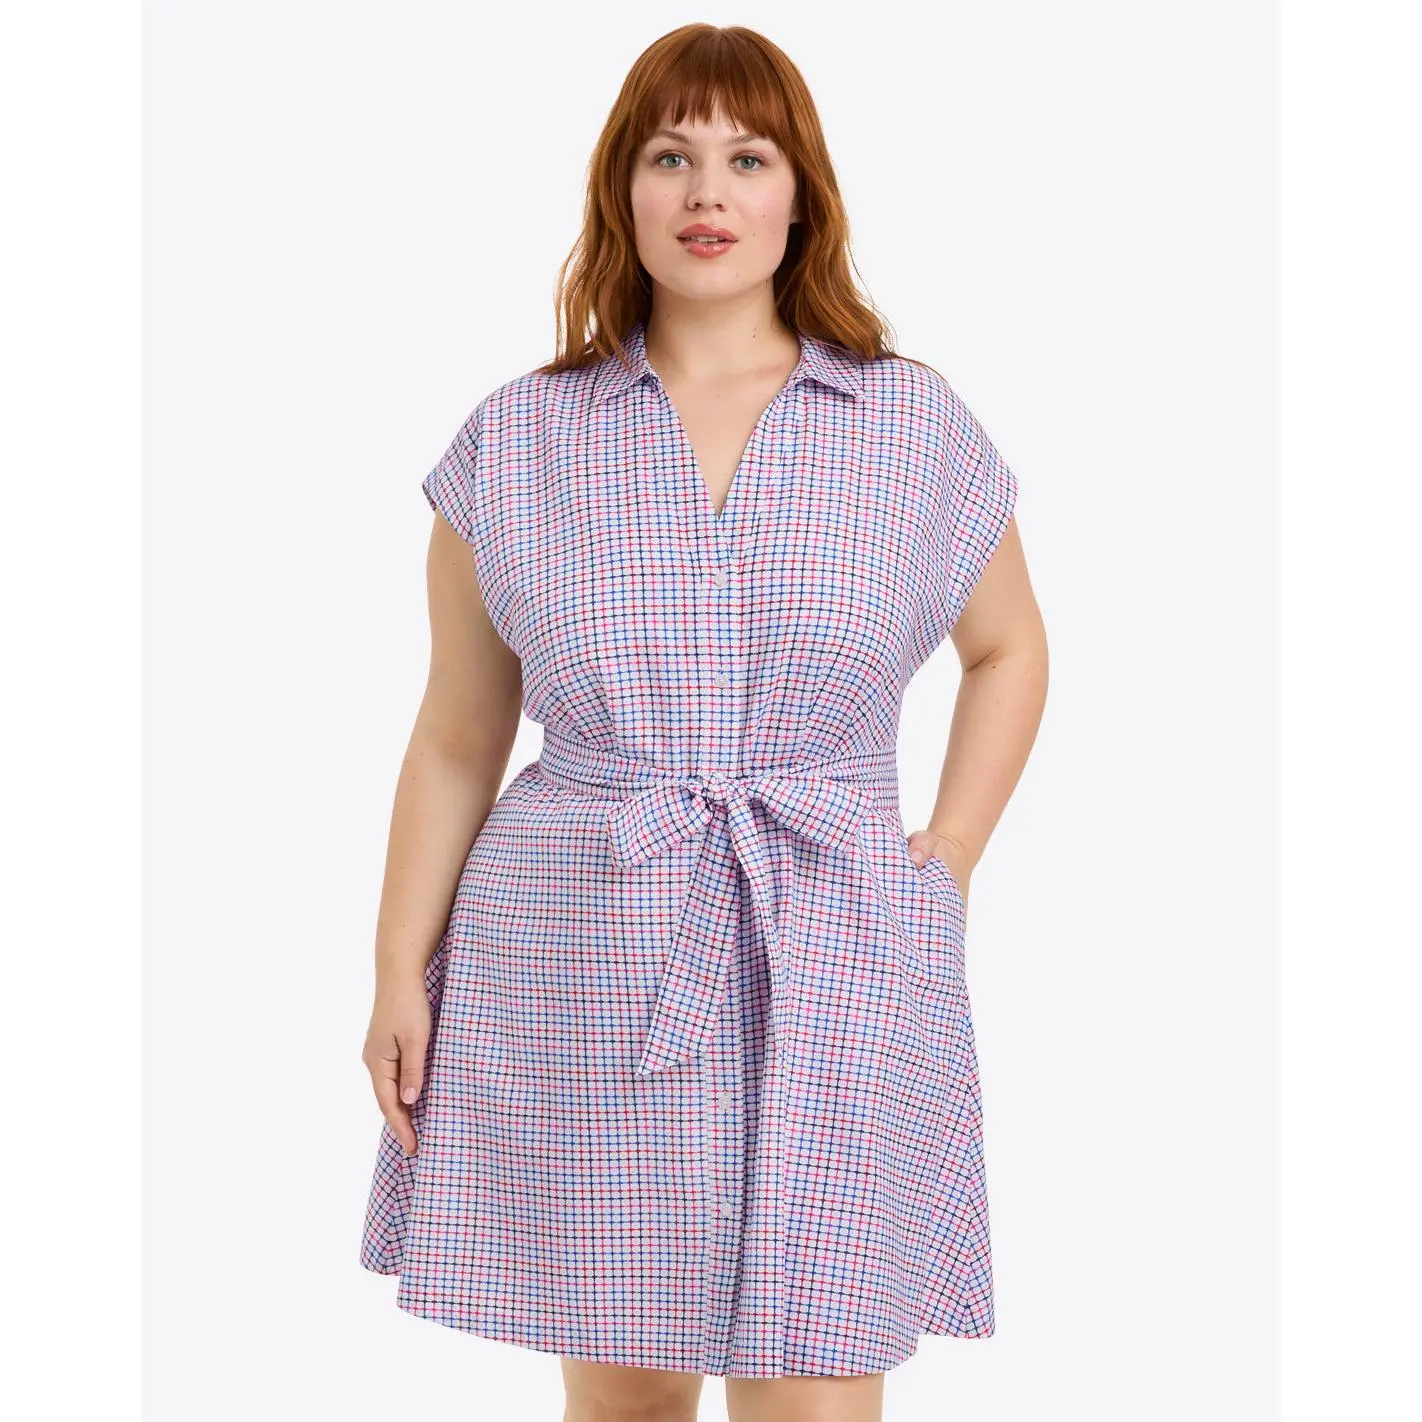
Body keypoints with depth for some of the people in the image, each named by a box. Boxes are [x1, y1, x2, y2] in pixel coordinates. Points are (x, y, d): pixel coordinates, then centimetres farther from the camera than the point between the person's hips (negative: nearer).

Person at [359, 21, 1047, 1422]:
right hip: (575, 978, 1)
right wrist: (399, 973, 3)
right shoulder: (514, 442, 4)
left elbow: (1008, 648, 19)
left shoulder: (917, 427, 4)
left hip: (832, 986, 0)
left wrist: (950, 858, 8)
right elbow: (455, 741, 7)